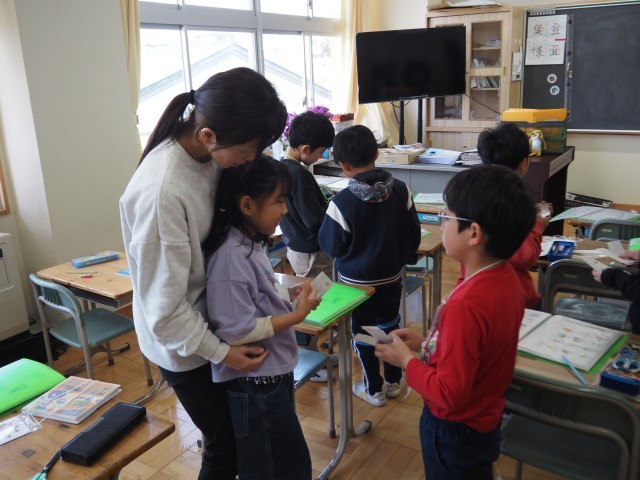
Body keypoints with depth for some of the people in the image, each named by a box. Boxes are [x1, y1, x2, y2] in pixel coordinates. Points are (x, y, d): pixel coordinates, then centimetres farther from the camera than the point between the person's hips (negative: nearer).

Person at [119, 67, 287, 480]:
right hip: (183, 343, -7)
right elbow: (164, 308, -26)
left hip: (212, 318, 7)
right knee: (225, 444, 13)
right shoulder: (161, 193, -33)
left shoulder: (207, 154, -11)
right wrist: (220, 352, -16)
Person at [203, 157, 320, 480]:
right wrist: (297, 316, -22)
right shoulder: (231, 257, -27)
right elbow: (237, 331, -26)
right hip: (255, 383, -9)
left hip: (274, 370, 9)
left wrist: (290, 295, 0)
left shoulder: (250, 243, 3)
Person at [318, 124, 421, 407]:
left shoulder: (342, 202, -26)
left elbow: (331, 246, -14)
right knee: (390, 326, 22)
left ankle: (374, 390, 30)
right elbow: (413, 233, -2)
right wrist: (404, 259, 16)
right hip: (392, 275, 4)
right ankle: (394, 381, 38)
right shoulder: (400, 189, -14)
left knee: (363, 333, 15)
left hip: (357, 280, -4)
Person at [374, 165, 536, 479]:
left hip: (455, 433, -7)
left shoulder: (466, 303, -34)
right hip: (485, 418, 7)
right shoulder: (505, 277, -8)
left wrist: (405, 359, -16)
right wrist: (426, 342, 2)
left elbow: (449, 394, -29)